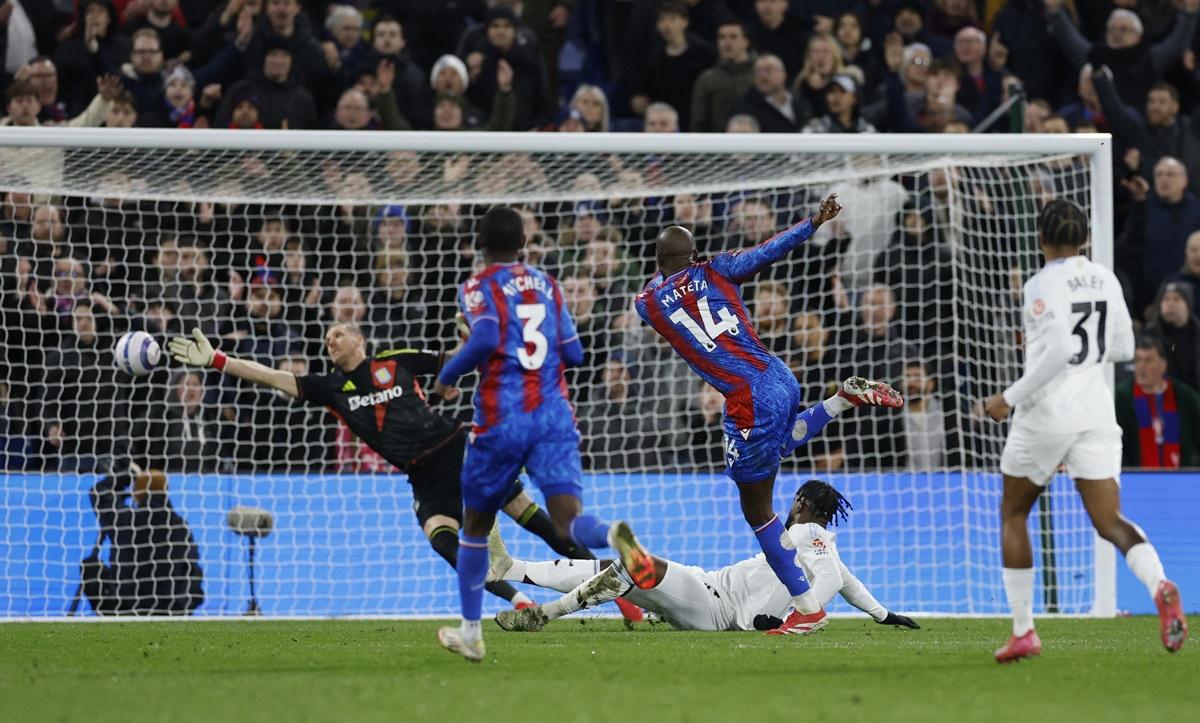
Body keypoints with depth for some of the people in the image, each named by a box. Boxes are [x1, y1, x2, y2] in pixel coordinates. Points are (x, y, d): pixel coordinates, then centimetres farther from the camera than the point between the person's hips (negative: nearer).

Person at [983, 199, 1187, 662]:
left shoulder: (1042, 285, -11)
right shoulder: (1105, 281, 9)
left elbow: (1060, 348, -22)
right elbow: (1123, 349, 16)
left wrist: (1011, 397, -16)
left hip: (1047, 413, -5)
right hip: (1096, 414, 5)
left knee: (1013, 514, 15)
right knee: (1110, 522, -1)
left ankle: (1023, 631, 13)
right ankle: (1160, 587, -32)